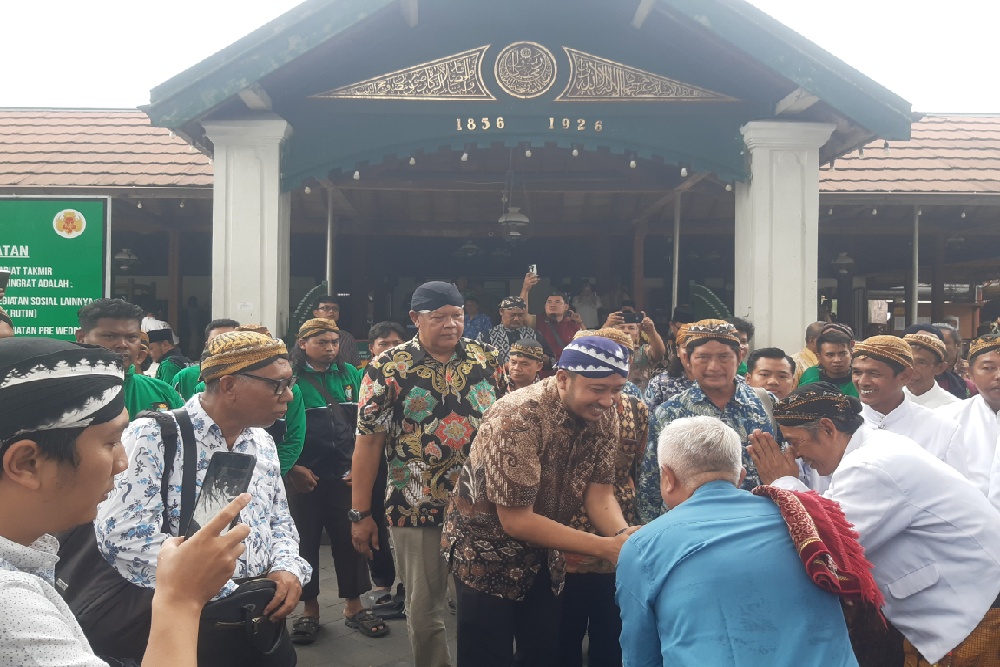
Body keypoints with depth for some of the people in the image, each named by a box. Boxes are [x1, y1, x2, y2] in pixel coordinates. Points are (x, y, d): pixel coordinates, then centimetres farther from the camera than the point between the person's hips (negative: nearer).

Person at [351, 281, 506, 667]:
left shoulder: (487, 360, 1)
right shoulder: (388, 370, -8)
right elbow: (368, 443, -6)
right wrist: (361, 514, -7)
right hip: (417, 509, -2)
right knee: (424, 608, 11)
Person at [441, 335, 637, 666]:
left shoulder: (604, 416, -9)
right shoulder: (517, 419, -31)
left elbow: (599, 491, -8)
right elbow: (516, 520, -31)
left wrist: (624, 536, -29)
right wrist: (606, 547, -33)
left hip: (542, 555, 6)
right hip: (487, 554, -6)